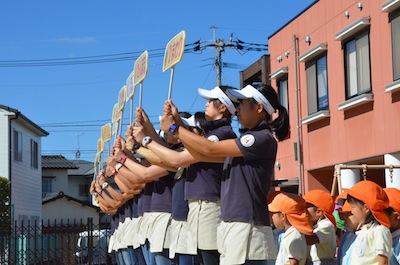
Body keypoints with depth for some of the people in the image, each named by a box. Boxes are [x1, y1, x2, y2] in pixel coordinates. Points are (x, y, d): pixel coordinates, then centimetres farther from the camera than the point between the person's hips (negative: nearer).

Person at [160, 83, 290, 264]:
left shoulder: (263, 139, -12)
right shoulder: (247, 138, 17)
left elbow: (210, 149, -12)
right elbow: (201, 155, 18)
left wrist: (174, 128, -1)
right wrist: (178, 124, 12)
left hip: (247, 227, -9)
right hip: (232, 224, 9)